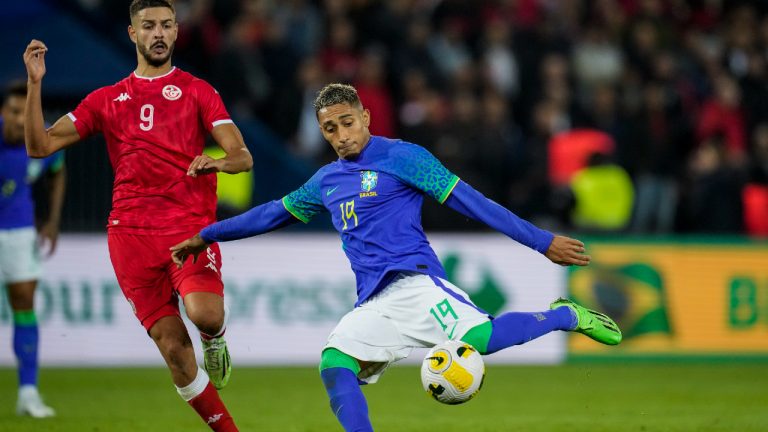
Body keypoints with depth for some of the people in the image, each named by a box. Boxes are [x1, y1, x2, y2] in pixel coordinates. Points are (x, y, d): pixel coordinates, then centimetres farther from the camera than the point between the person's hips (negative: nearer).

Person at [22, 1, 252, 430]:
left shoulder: (196, 91, 10)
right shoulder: (107, 99, 16)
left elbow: (243, 156, 1)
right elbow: (40, 145, 12)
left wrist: (219, 162, -23)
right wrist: (34, 84, 0)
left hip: (191, 225, -2)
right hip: (131, 232, 2)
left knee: (205, 314, -29)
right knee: (174, 349, -5)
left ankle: (216, 340, 8)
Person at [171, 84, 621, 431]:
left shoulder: (400, 157, 1)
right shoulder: (326, 182, 20)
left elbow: (470, 201, -2)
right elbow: (274, 213, 34)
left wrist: (543, 241, -5)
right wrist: (206, 236, 38)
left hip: (413, 280, -6)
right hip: (372, 302, 6)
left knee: (479, 338, -30)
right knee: (335, 364, -19)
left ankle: (567, 316, -5)